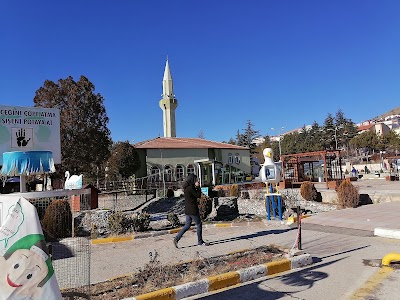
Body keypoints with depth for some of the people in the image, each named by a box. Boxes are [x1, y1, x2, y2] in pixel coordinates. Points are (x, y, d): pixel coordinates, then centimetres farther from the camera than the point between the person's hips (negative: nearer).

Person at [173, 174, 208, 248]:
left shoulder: (186, 187, 10)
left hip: (187, 210, 9)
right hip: (193, 210, -9)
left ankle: (176, 239, 6)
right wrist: (198, 187, -9)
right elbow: (198, 195, -16)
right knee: (199, 224, 6)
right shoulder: (191, 187, -19)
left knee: (187, 225, 14)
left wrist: (196, 187, 8)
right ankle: (200, 241, 17)